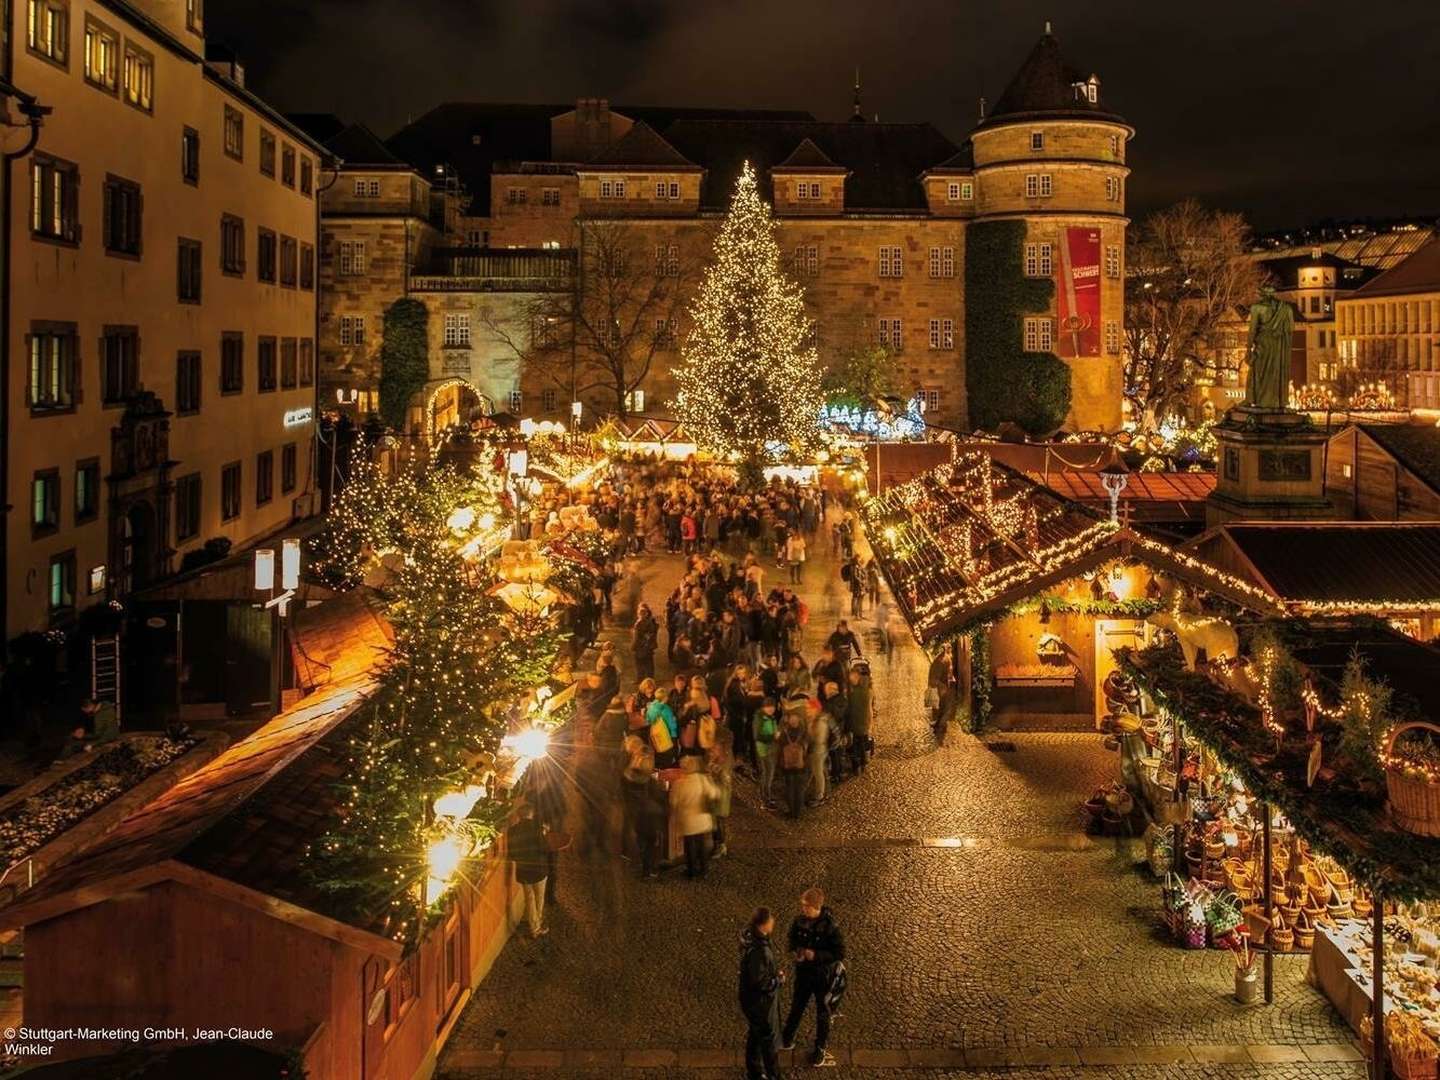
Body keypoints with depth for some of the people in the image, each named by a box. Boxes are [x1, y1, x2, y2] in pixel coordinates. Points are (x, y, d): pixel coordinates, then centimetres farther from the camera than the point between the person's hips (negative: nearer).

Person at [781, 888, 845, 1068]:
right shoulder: (799, 920, -13)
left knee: (822, 1012, 16)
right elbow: (792, 937, 6)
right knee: (796, 1007, 24)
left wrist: (816, 955, -29)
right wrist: (794, 951, -15)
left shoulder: (829, 926, -28)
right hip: (803, 972, 4)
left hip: (823, 975, -4)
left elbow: (840, 953, -21)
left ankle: (820, 1049, 36)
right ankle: (787, 1039, 45)